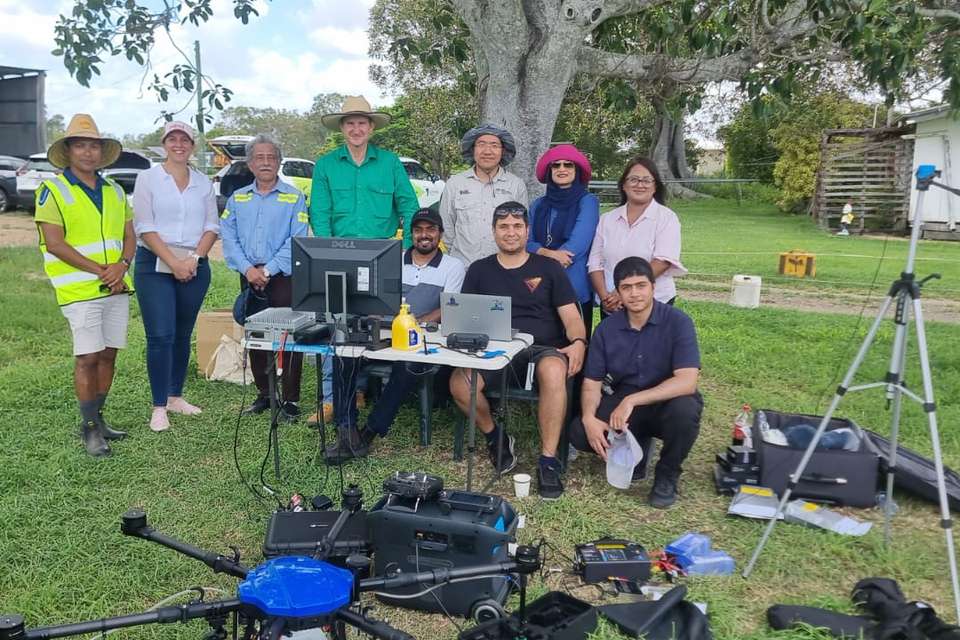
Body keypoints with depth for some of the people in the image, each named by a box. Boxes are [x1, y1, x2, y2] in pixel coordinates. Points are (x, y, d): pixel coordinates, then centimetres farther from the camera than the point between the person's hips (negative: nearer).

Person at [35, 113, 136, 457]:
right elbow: (54, 243, -10)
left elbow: (129, 236, 13)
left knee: (107, 354, 9)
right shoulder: (53, 190, -3)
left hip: (116, 287, 5)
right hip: (80, 290, -5)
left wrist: (122, 265, -7)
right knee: (87, 358, -5)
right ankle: (88, 428, 5)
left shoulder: (115, 191, 14)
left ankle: (97, 418, 21)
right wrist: (98, 270, -15)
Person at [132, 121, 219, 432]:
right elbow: (144, 227, -7)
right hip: (155, 264, -3)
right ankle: (159, 407, -1)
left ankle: (175, 396, 22)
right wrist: (173, 262, -14)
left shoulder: (203, 182, 10)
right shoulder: (148, 178, 1)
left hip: (194, 266, 3)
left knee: (182, 335, 10)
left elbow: (212, 226, 6)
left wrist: (193, 259, -9)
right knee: (160, 336, -8)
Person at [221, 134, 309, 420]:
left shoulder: (294, 197, 2)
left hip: (283, 277, -4)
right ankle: (264, 394, 22)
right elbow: (229, 237, 4)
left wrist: (268, 270, -15)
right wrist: (248, 269, -11)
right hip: (249, 277, 4)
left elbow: (296, 241, -8)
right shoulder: (237, 198, 13)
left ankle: (290, 399, 4)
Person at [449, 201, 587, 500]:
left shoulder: (548, 268, 11)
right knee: (458, 384, -28)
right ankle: (495, 437, 1)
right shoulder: (479, 270, 16)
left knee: (554, 372, -38)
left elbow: (571, 316, 6)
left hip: (543, 349, -2)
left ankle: (548, 461, -28)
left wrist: (578, 342, -16)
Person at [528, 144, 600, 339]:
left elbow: (578, 244, -12)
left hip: (576, 289, -3)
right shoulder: (538, 205, 14)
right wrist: (547, 253, -15)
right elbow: (527, 242, 6)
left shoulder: (588, 202, 0)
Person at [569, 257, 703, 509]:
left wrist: (633, 400, -33)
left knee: (684, 410, -37)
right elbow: (592, 383, -3)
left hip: (666, 403, -2)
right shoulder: (606, 329, -5)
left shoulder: (678, 322, -16)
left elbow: (687, 381, -26)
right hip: (622, 403, 3)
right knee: (579, 433, -22)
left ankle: (667, 474, -6)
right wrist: (589, 417, -24)